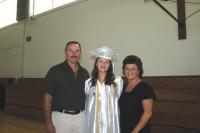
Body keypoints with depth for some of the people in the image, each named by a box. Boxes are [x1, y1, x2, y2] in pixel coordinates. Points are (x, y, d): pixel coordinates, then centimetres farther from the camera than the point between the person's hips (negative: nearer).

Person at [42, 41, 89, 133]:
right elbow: (48, 98, -7)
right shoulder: (55, 71, -7)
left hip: (81, 117, 4)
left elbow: (87, 97, 11)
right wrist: (48, 122, -11)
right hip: (61, 116, -3)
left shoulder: (84, 73, 5)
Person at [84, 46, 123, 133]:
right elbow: (86, 105, 9)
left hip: (111, 122, -1)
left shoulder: (117, 81, -5)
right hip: (94, 123, 1)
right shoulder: (88, 82, 1)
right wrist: (86, 122, 10)